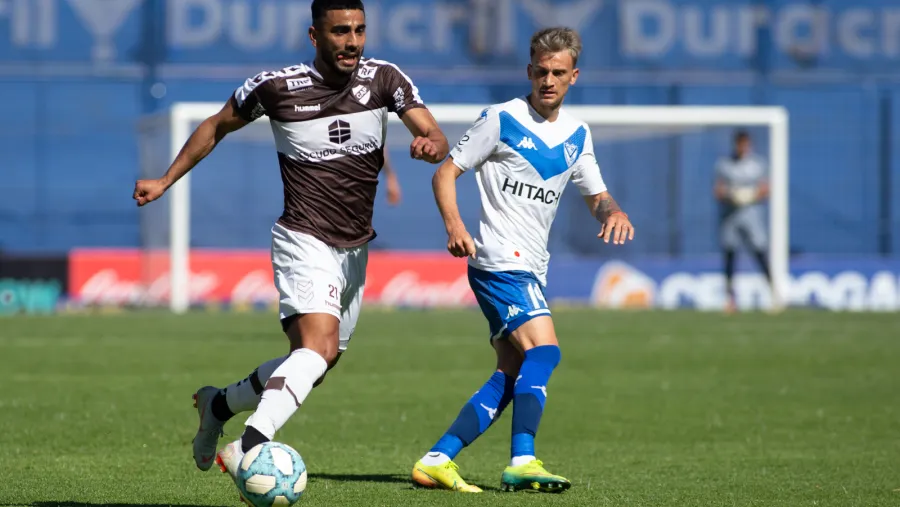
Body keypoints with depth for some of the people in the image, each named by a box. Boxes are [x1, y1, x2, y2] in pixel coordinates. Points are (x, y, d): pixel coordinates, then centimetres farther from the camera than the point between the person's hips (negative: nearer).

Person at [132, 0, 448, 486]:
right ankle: (248, 448, -41)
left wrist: (430, 144, -34)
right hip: (304, 240, -6)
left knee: (312, 364, 15)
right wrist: (165, 181, 7)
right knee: (320, 344, -29)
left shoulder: (384, 79, -2)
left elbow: (438, 139, -10)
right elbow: (217, 126, 9)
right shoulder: (276, 86, -8)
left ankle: (219, 404, 37)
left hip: (354, 248, 6)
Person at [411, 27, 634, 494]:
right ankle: (521, 463, -28)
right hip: (499, 261, -8)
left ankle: (436, 461, 6)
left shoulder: (577, 134, 13)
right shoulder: (501, 119, -5)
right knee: (543, 348, -23)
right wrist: (454, 225, -21)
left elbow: (596, 196, 19)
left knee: (511, 376, 4)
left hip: (531, 270, 8)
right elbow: (446, 172, -4)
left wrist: (612, 212, -6)